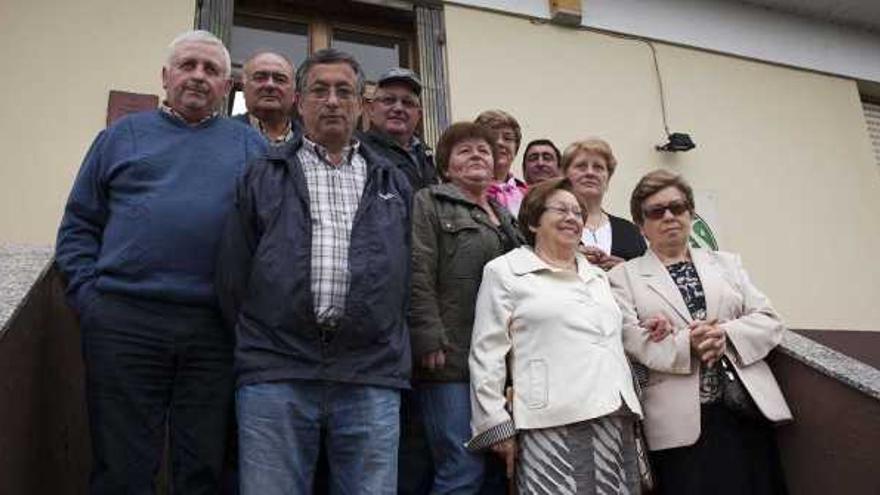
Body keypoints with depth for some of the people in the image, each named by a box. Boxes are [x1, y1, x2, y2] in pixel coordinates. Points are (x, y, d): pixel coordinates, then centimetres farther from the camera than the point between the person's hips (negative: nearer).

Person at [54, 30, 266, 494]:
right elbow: (79, 223, 12)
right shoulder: (123, 135, 13)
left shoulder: (250, 144, 14)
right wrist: (87, 293, -1)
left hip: (216, 330, 1)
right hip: (123, 321, 0)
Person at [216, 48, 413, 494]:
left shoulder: (394, 185, 16)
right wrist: (254, 348, 8)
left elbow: (409, 277, 13)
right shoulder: (261, 178, 12)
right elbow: (233, 275, 9)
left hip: (372, 380, 2)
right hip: (275, 375, -1)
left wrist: (394, 357, 9)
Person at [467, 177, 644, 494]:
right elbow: (487, 354, -2)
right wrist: (497, 425, -8)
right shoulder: (504, 272, 4)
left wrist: (631, 409, 18)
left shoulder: (598, 276, 22)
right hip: (552, 424, -6)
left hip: (616, 420, 6)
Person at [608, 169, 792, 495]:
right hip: (679, 421, -3)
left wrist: (725, 335, -10)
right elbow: (629, 342, -8)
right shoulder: (624, 276, 6)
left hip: (746, 410, 4)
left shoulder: (726, 263, 18)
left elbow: (769, 322, 9)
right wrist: (686, 345, -20)